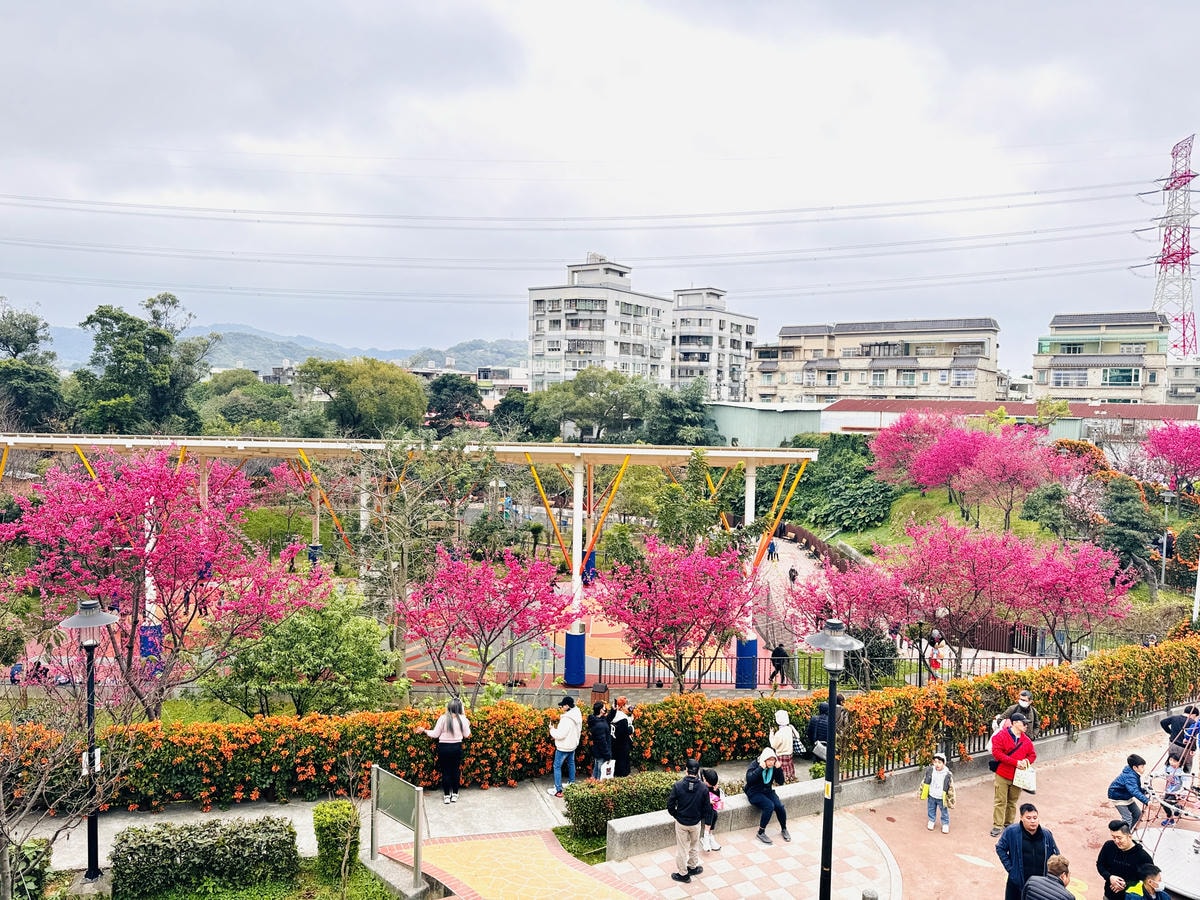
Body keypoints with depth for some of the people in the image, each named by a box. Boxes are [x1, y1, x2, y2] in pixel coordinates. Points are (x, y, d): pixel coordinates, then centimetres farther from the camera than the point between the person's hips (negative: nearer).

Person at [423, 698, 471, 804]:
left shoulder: (443, 718, -13)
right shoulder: (462, 719, -6)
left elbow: (435, 734, -6)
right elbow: (466, 734, 4)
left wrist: (425, 731, 10)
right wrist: (468, 725, 21)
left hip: (444, 747, -2)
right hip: (457, 747, 2)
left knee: (445, 771, 7)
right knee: (456, 770, 13)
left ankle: (446, 796, 12)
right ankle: (455, 795, 19)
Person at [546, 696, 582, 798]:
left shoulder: (566, 719, -30)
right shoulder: (578, 716, -3)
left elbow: (560, 735, -28)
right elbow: (578, 730, 9)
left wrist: (552, 729, -11)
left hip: (563, 747, -9)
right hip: (573, 744, 9)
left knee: (557, 766, 2)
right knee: (571, 763, 26)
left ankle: (558, 790, 3)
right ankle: (571, 783, 41)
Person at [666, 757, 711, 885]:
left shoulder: (678, 785, -19)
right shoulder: (703, 787, -16)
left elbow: (670, 805, -13)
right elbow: (707, 808, -8)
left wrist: (676, 815, 6)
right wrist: (700, 817, 10)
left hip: (681, 822, -1)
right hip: (696, 823, 1)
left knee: (682, 848, 14)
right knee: (694, 846, 25)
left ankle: (683, 873, 25)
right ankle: (693, 866, 41)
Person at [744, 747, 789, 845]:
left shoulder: (773, 766, -1)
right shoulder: (755, 764, -16)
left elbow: (780, 781, -2)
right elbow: (749, 779, -30)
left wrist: (778, 768, -17)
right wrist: (760, 768, -34)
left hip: (768, 791, 5)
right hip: (754, 793, -5)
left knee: (780, 806, -20)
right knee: (769, 806, -30)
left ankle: (784, 829, 5)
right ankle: (761, 833, -17)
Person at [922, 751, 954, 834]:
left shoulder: (948, 775, -24)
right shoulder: (930, 770, -13)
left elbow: (951, 787, -12)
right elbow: (925, 782, 2)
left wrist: (951, 798, -6)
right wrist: (922, 792, 10)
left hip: (942, 798, -3)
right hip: (931, 796, 3)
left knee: (944, 812, 15)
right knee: (931, 810, 21)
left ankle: (945, 824, 37)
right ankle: (931, 821, 44)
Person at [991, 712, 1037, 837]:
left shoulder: (1026, 740, 7)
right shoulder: (1001, 735, -10)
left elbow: (1033, 755, 15)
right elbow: (997, 753, -18)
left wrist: (1026, 761, -9)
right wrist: (1015, 762, -20)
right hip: (1002, 775, -4)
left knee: (1012, 802, 13)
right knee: (1000, 801, 0)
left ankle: (1009, 824, 27)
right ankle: (997, 826, 8)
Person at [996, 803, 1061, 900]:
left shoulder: (1046, 834, -2)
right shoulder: (1011, 831, -11)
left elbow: (1056, 855, 13)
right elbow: (1000, 848, 1)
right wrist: (1010, 868, -5)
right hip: (1017, 882, -2)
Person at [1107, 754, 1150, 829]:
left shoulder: (1134, 774, -5)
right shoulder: (1130, 777, -35)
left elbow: (1137, 789, 8)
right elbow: (1135, 792, -48)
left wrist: (1144, 791, -10)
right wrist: (1146, 800, -56)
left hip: (1127, 796, 10)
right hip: (1118, 797, -10)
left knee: (1137, 813, 14)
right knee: (1127, 819, -15)